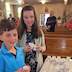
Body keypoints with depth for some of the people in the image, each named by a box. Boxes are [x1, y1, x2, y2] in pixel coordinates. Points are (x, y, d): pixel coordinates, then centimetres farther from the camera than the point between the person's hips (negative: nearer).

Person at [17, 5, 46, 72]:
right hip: (24, 64, -2)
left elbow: (44, 47, 3)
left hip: (37, 64, 3)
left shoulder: (39, 31, -6)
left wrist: (40, 48, -17)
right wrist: (23, 50, -25)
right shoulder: (18, 32, -13)